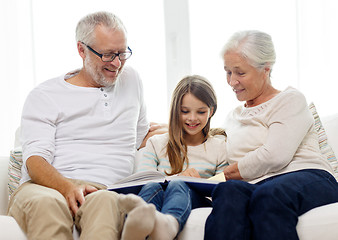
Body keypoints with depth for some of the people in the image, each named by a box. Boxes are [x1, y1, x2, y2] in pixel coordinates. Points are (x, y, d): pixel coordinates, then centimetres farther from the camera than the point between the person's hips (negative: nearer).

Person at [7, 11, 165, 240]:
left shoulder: (131, 80, 24)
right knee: (46, 203, -42)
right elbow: (35, 159, -4)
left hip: (103, 189, 2)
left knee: (106, 202, -39)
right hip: (47, 187, -2)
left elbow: (143, 137, 38)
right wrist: (66, 187, -24)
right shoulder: (44, 96, 9)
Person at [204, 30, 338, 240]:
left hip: (307, 178, -4)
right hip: (256, 187, 4)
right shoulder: (233, 118, 30)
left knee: (268, 194, -41)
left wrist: (226, 174, 0)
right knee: (228, 191, -34)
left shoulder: (291, 100, 9)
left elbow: (274, 156, -7)